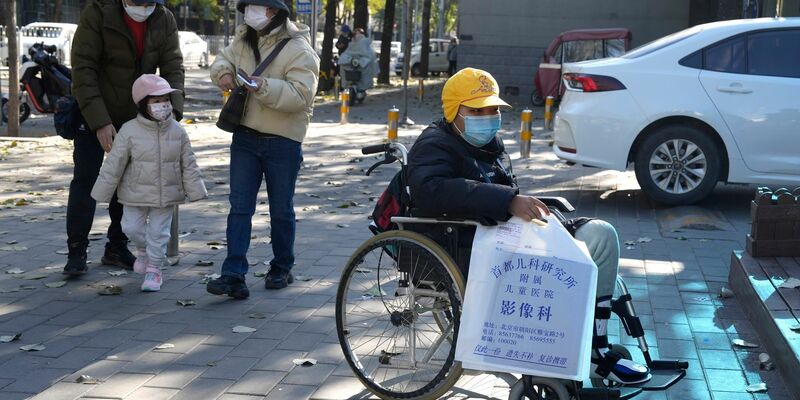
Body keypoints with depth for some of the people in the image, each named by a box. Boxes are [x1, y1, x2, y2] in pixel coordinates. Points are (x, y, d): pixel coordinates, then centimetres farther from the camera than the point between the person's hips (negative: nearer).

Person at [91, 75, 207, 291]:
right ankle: (143, 249, 36)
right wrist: (102, 192, -5)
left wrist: (195, 191, 0)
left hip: (166, 194, 1)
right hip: (136, 194, -1)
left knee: (158, 232, 5)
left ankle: (153, 269, 21)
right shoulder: (129, 131, -11)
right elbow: (114, 165, -7)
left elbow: (189, 165, 3)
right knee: (132, 227, 4)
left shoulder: (177, 131, -4)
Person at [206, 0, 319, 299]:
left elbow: (301, 95, -22)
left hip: (283, 142, -5)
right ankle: (234, 275, -5)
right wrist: (223, 72, 1)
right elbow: (224, 59, 25)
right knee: (239, 207, -2)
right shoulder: (244, 41, 7)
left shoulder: (298, 49, -13)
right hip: (245, 137, 5)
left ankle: (282, 269, 26)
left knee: (281, 210, 9)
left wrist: (265, 88, -35)